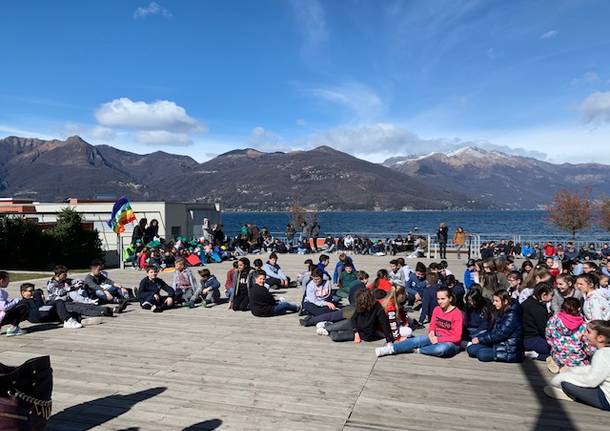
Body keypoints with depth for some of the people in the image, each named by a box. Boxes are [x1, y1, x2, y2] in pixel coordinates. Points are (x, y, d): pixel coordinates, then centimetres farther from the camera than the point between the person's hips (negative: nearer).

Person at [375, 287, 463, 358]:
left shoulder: (457, 314, -16)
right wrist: (431, 332, -13)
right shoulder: (437, 309, 1)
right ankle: (391, 348, -27)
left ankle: (417, 350, -23)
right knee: (418, 340, -23)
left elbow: (456, 337, -17)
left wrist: (438, 339, -21)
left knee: (442, 348, -41)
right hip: (436, 338, 5)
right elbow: (432, 325, 11)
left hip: (451, 343, -5)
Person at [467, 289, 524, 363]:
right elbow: (492, 330, 12)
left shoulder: (512, 315, -17)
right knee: (471, 349, -7)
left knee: (482, 354, -27)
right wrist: (478, 338, -3)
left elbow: (500, 334, -22)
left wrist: (480, 339, -16)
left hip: (510, 351, -8)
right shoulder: (501, 313, 14)